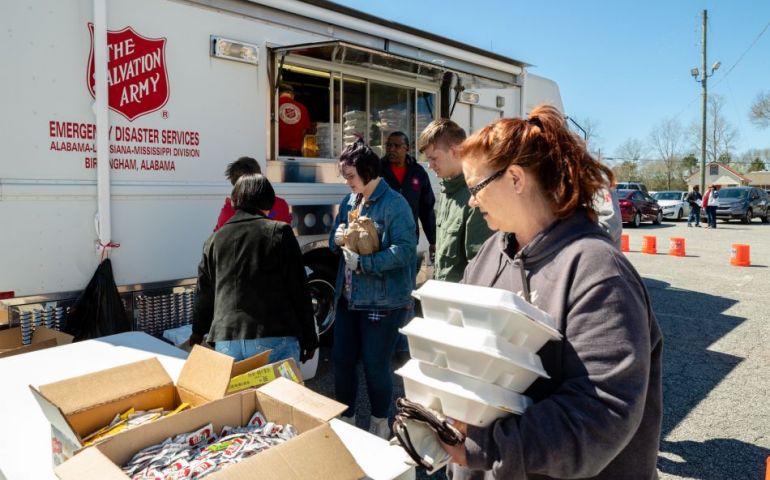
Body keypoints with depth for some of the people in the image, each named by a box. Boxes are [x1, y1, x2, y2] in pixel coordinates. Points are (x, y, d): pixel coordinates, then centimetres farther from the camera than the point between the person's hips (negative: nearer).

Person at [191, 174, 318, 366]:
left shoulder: (215, 239, 12)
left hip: (226, 341, 4)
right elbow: (299, 290, -3)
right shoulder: (279, 232, -1)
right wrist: (308, 339, 4)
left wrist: (198, 331, 36)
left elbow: (204, 292, 20)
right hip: (275, 338, -4)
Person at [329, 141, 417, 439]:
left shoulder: (394, 204, -14)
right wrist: (337, 239, -9)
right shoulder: (349, 201, 9)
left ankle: (380, 425, 30)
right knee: (342, 359, 14)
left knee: (375, 365, 6)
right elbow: (334, 242, 15)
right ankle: (345, 419, 35)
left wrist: (363, 262, -27)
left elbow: (405, 249, -23)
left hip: (382, 301, -7)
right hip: (348, 297, 7)